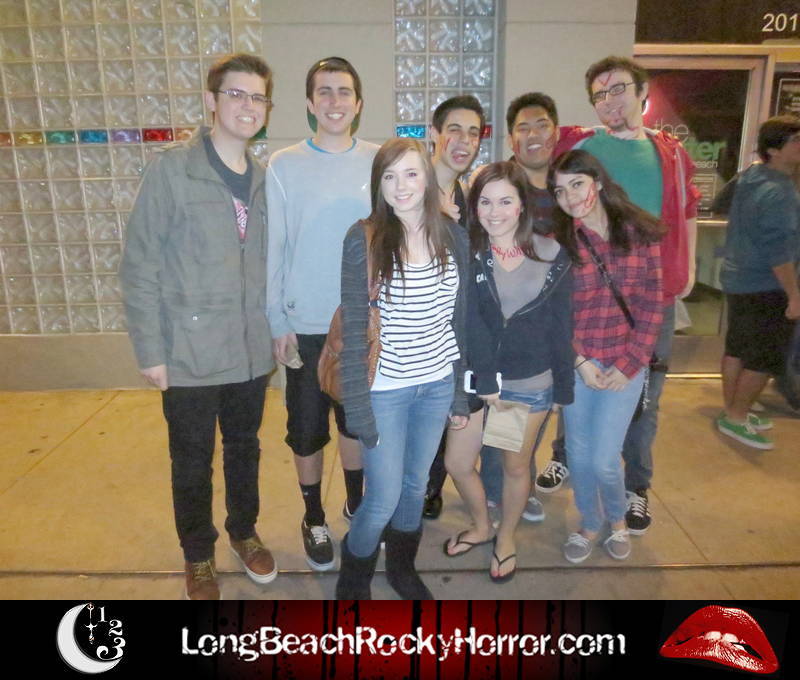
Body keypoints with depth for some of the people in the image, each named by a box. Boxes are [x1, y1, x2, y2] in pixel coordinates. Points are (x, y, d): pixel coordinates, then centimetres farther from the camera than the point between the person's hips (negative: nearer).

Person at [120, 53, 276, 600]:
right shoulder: (172, 169, -9)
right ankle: (199, 555, 37)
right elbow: (140, 265, -9)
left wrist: (278, 329, 7)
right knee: (193, 463, 13)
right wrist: (150, 350, -10)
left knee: (244, 449, 20)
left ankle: (244, 532, 44)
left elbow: (268, 263, 9)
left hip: (251, 352, 4)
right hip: (190, 356, -3)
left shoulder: (263, 177, 4)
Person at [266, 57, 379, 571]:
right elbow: (272, 250, -6)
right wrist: (278, 323, -8)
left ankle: (357, 503, 41)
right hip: (308, 325, -2)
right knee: (307, 429, 11)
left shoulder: (378, 161, -1)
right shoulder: (284, 165, -6)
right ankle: (314, 517, 34)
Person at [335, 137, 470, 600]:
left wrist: (462, 393, 7)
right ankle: (352, 583, 33)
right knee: (384, 498, 4)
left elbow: (461, 319, 5)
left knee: (416, 485, 19)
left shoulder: (454, 237, 0)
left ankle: (403, 567, 46)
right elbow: (354, 328, -11)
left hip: (437, 385, 4)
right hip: (385, 388, -4)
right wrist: (358, 407, -13)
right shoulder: (364, 239, -12)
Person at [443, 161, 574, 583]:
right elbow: (470, 321, -16)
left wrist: (563, 386, 0)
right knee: (457, 463, 7)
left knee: (516, 466, 14)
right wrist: (486, 380, -21)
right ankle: (481, 525, 37)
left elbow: (561, 326, -2)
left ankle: (506, 537, 41)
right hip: (476, 377, 1)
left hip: (531, 382, -1)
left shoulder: (552, 255, -7)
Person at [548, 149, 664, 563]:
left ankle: (617, 518, 33)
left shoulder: (640, 231, -2)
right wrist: (579, 361, -10)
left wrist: (629, 363, -7)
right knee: (579, 452, 11)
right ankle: (589, 523, 39)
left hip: (625, 365, 0)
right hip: (575, 363, 1)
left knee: (604, 458, -1)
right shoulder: (556, 239, -4)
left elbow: (651, 305, -1)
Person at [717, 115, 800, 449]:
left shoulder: (750, 176, 5)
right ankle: (736, 418, 12)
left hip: (737, 278, 9)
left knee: (736, 348, 16)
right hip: (765, 287, -9)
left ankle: (732, 410, 28)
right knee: (765, 358, 2)